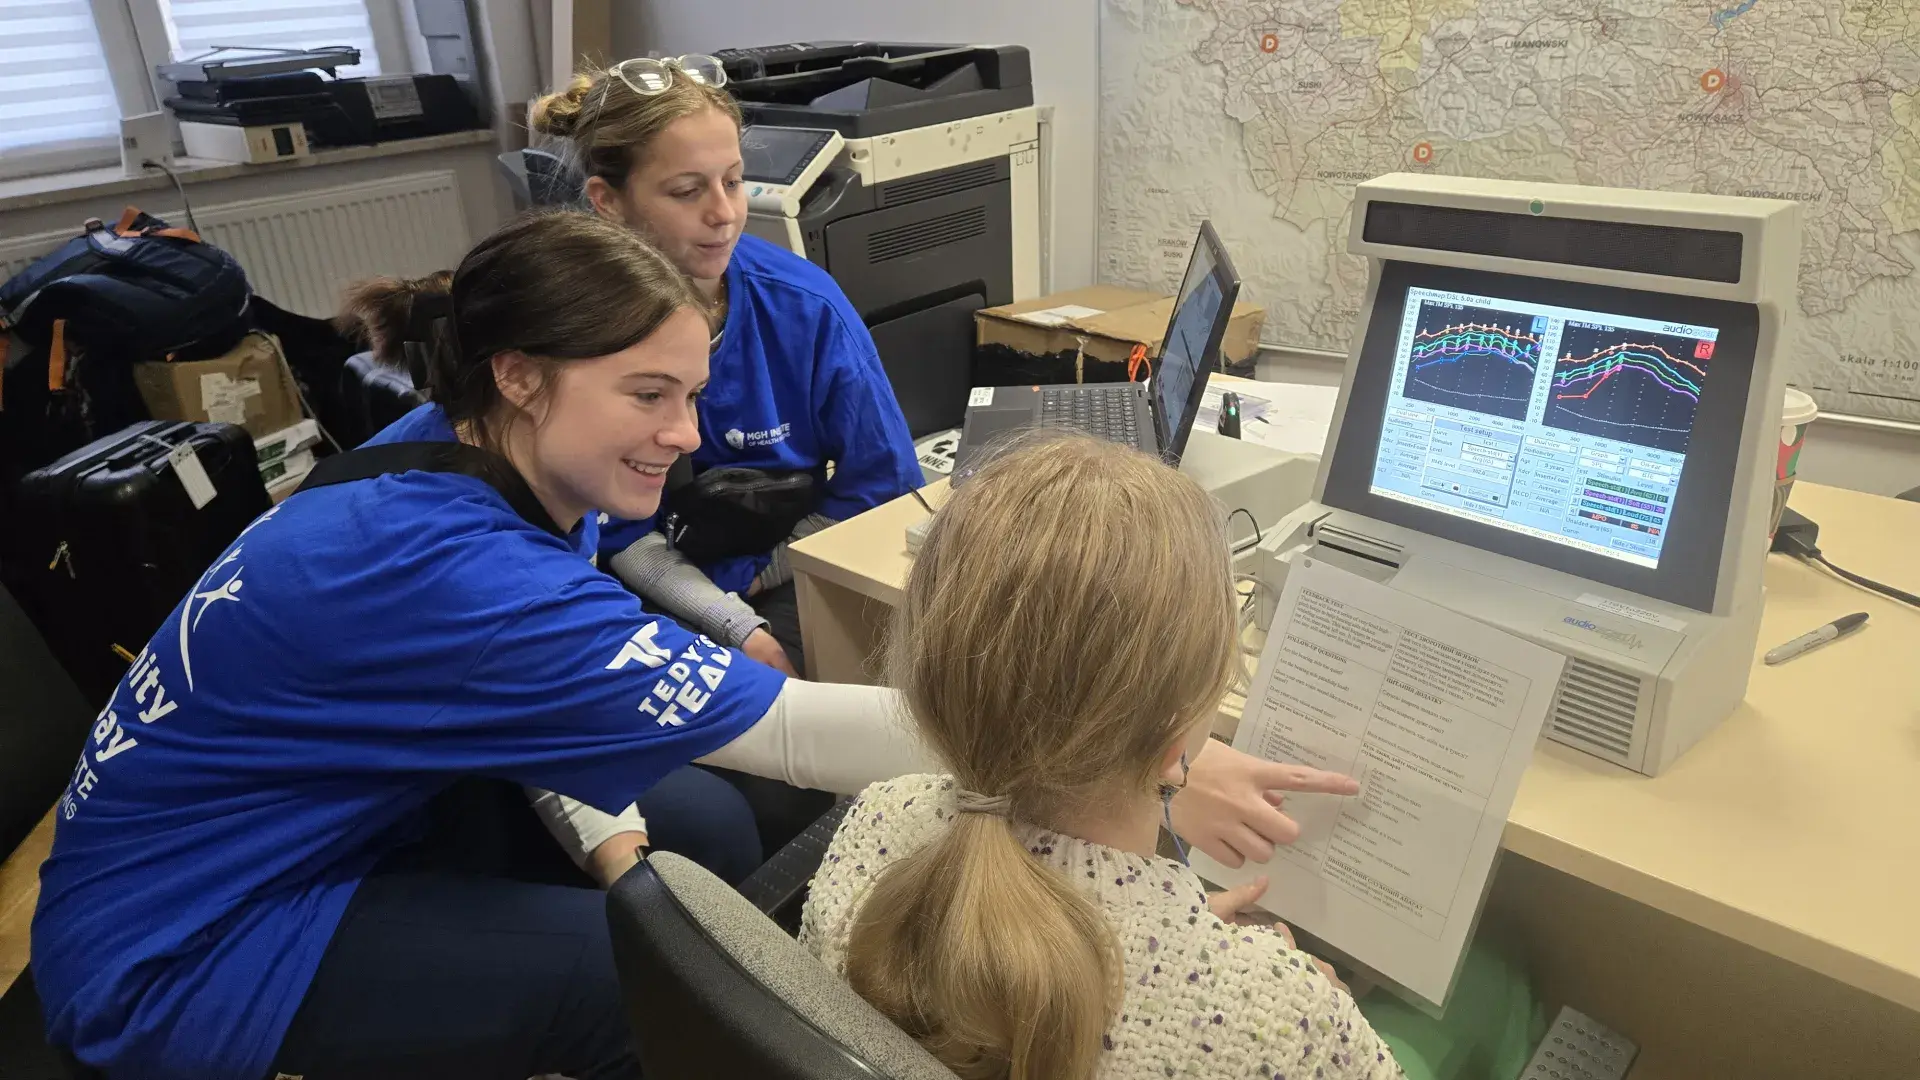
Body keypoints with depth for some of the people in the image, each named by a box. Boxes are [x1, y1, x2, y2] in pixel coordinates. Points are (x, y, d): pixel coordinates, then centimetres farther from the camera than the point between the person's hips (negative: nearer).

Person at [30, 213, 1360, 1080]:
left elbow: (545, 693, 2)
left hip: (332, 833, 8)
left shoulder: (462, 460, -10)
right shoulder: (440, 557, -36)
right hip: (184, 948, -7)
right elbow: (791, 735, -40)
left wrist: (602, 830, -14)